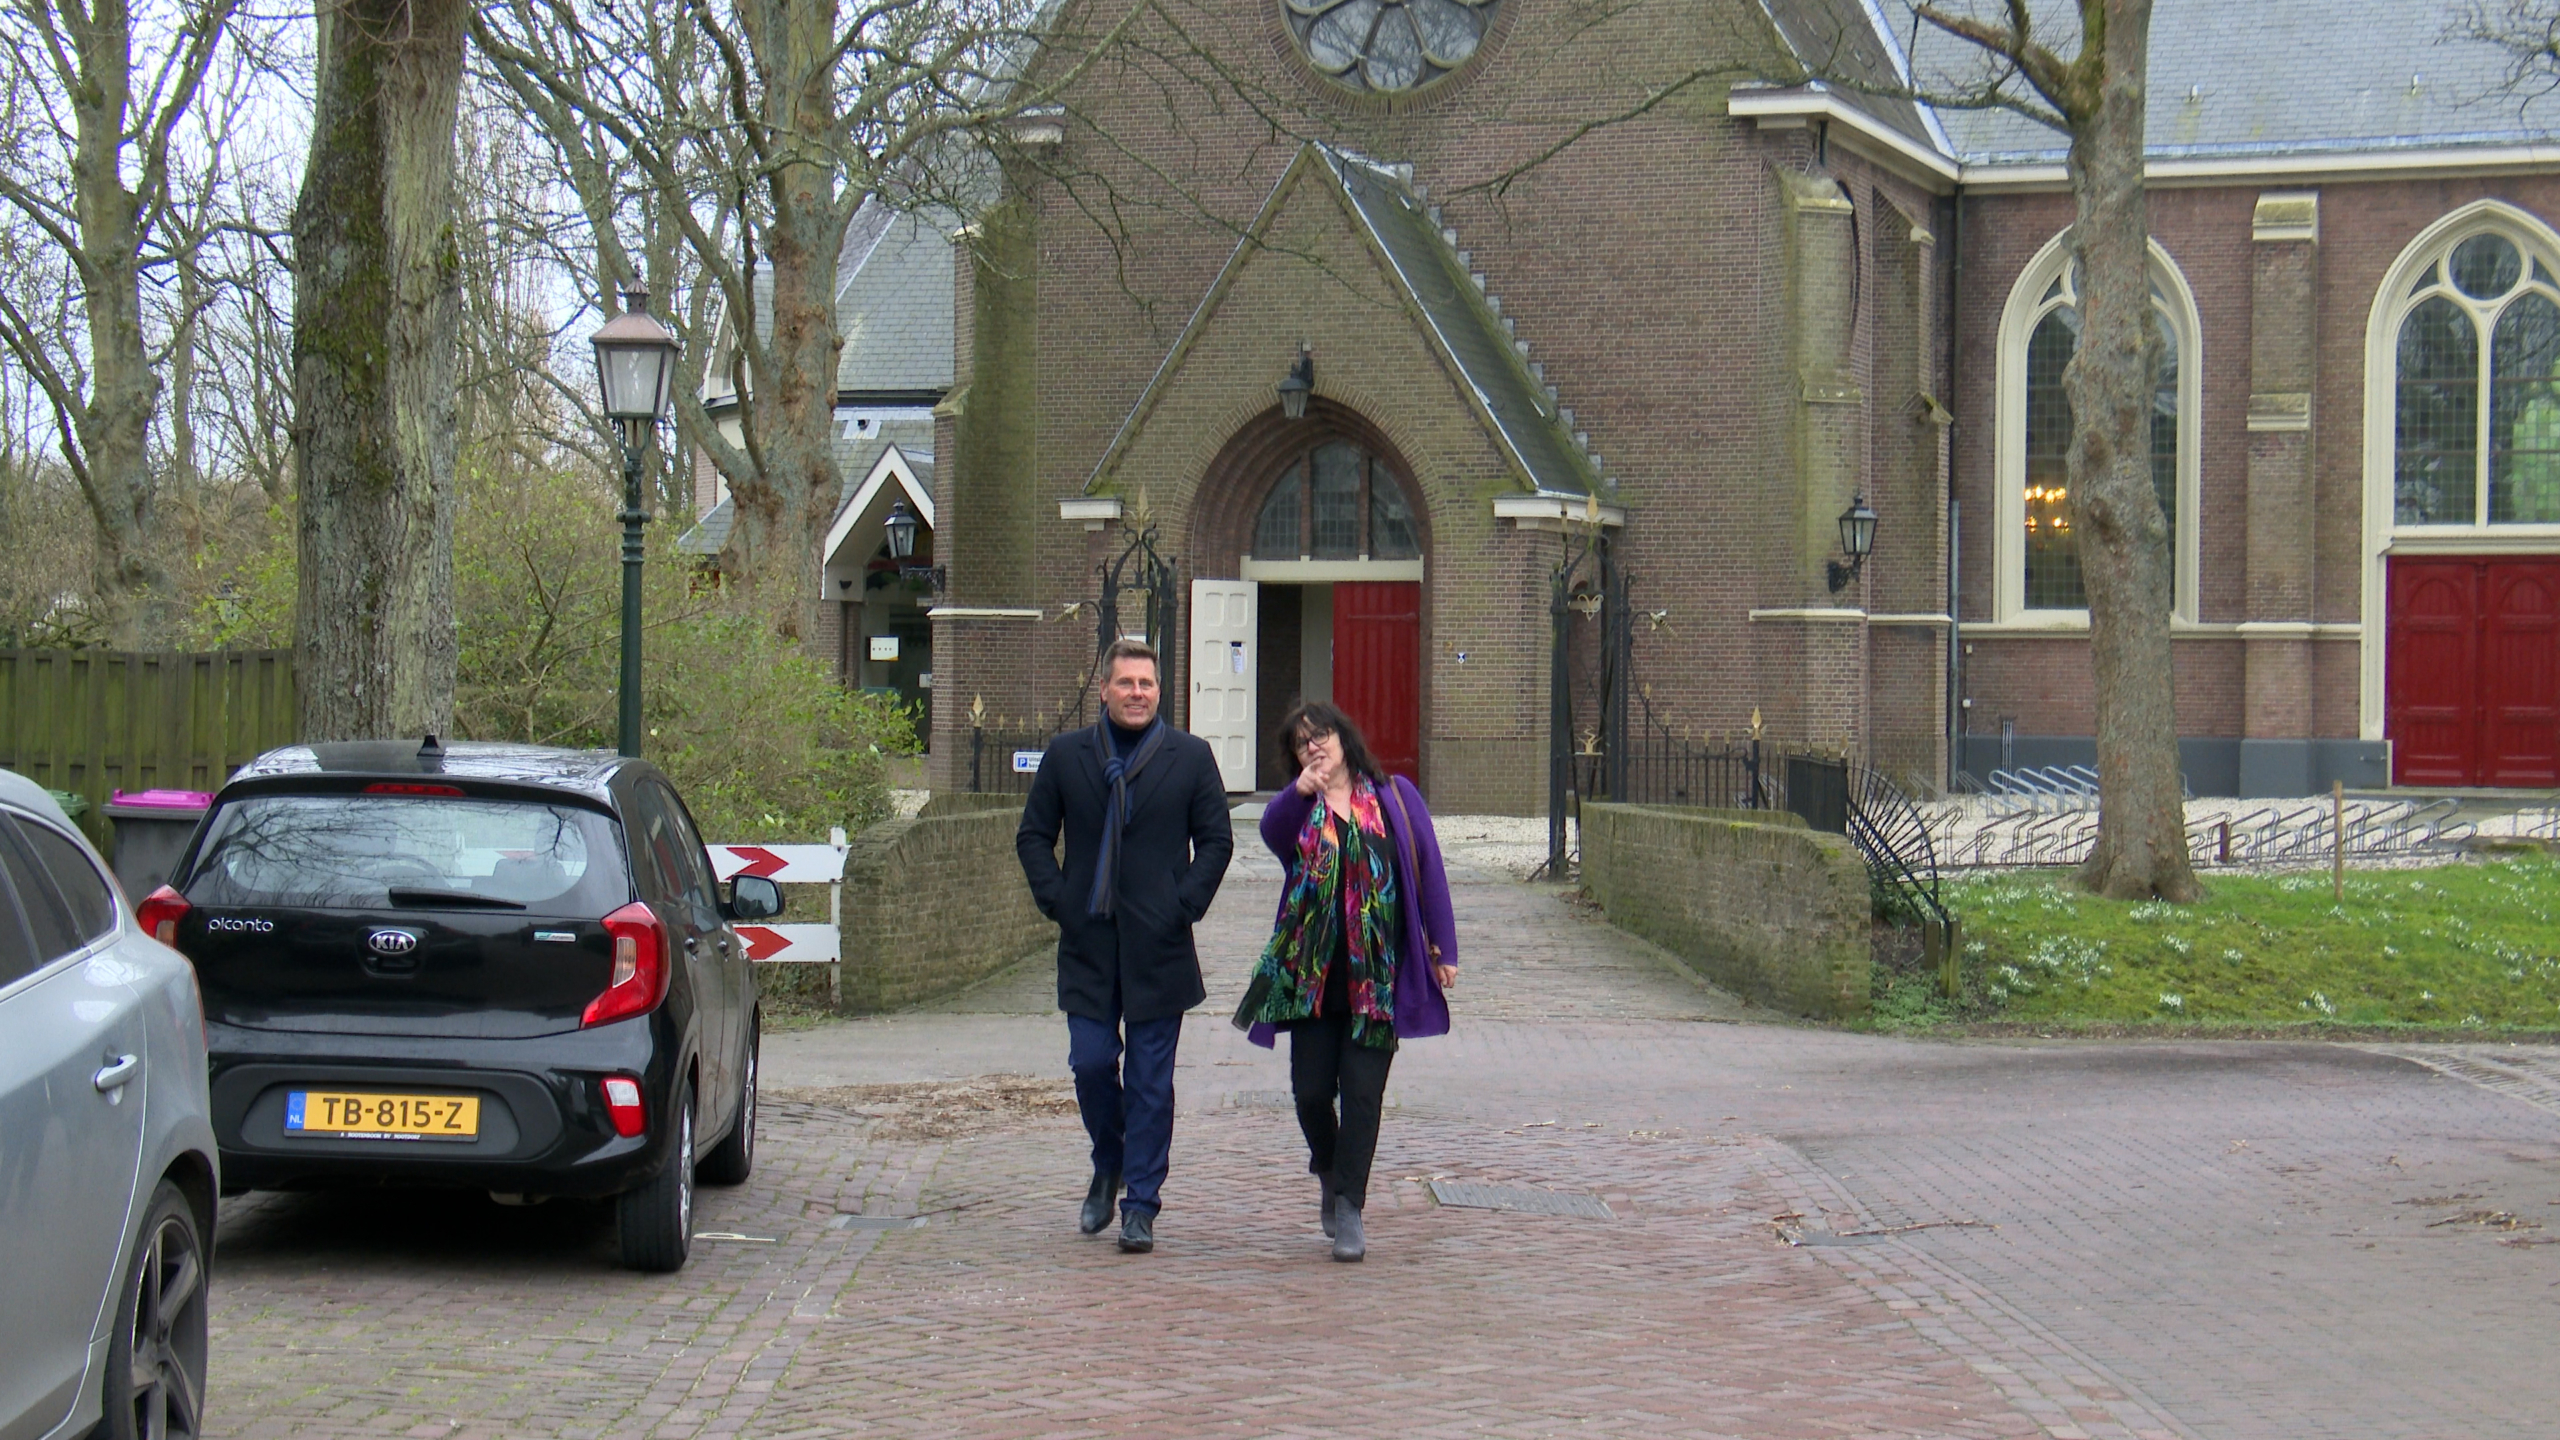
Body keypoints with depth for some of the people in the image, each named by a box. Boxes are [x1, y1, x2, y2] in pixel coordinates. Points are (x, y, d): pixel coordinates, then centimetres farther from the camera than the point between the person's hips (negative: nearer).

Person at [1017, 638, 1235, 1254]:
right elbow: (1034, 836, 10)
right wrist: (1056, 900, -3)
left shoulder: (1191, 757, 3)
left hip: (1158, 948, -1)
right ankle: (1109, 1168, 28)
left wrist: (1184, 907, -6)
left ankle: (1141, 1206, 9)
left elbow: (1216, 840, 5)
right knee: (1091, 1063, 0)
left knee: (1151, 1081, 1)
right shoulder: (1066, 755, 7)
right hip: (1088, 946, 1)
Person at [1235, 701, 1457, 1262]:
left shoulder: (1395, 797, 7)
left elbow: (1429, 871, 5)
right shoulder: (1298, 810, 9)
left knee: (1363, 1091, -4)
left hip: (1380, 976, -1)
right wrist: (1300, 791, -34)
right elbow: (1272, 832, -15)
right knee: (1311, 1089, 2)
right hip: (1312, 973, 1)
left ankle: (1349, 1206, 2)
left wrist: (1442, 948, 0)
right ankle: (1329, 1174, 30)